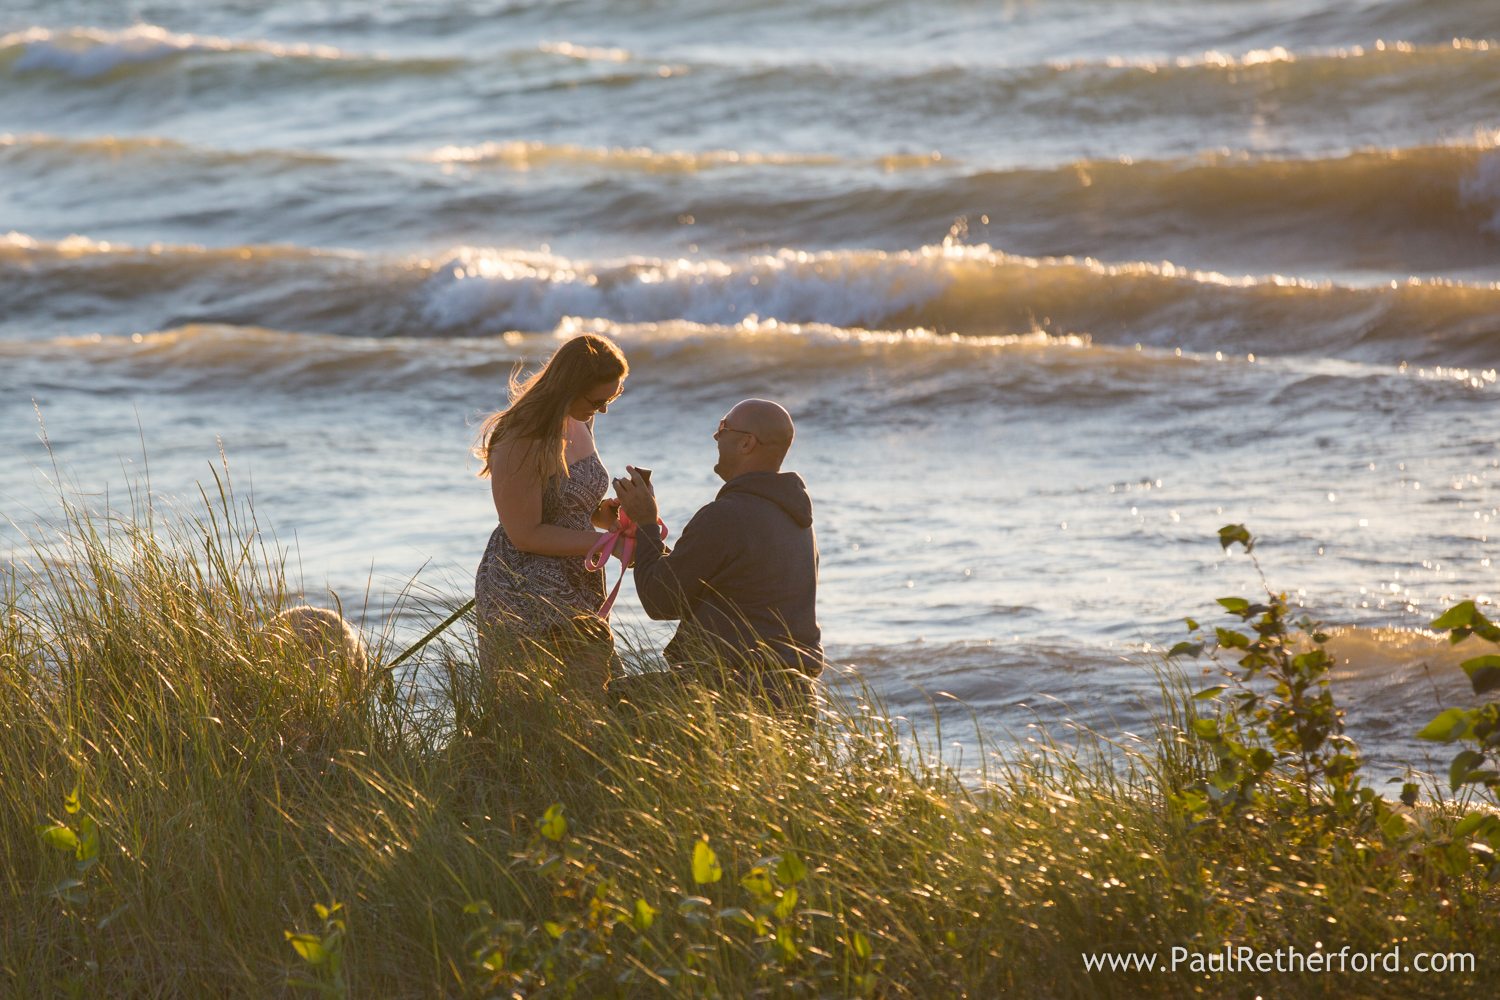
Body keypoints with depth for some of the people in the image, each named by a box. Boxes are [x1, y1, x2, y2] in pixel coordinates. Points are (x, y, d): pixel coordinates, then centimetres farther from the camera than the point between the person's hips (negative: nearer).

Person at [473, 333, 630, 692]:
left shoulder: (580, 422, 6)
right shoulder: (521, 443, -21)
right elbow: (525, 534, -19)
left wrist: (602, 513, 0)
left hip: (579, 589, 9)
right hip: (525, 592, -9)